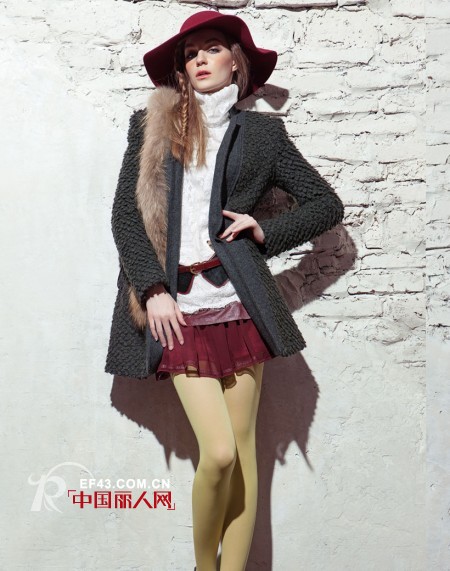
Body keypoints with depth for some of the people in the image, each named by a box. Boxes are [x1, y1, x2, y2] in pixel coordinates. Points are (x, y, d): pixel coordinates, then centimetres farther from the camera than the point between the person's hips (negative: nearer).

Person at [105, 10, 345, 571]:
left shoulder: (260, 133, 13)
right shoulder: (151, 125, 13)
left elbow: (327, 204, 15)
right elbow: (124, 214, 5)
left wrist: (266, 231, -1)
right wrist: (153, 290, -6)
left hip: (239, 305, 1)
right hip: (177, 310, -1)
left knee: (243, 448, 3)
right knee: (218, 453, -7)